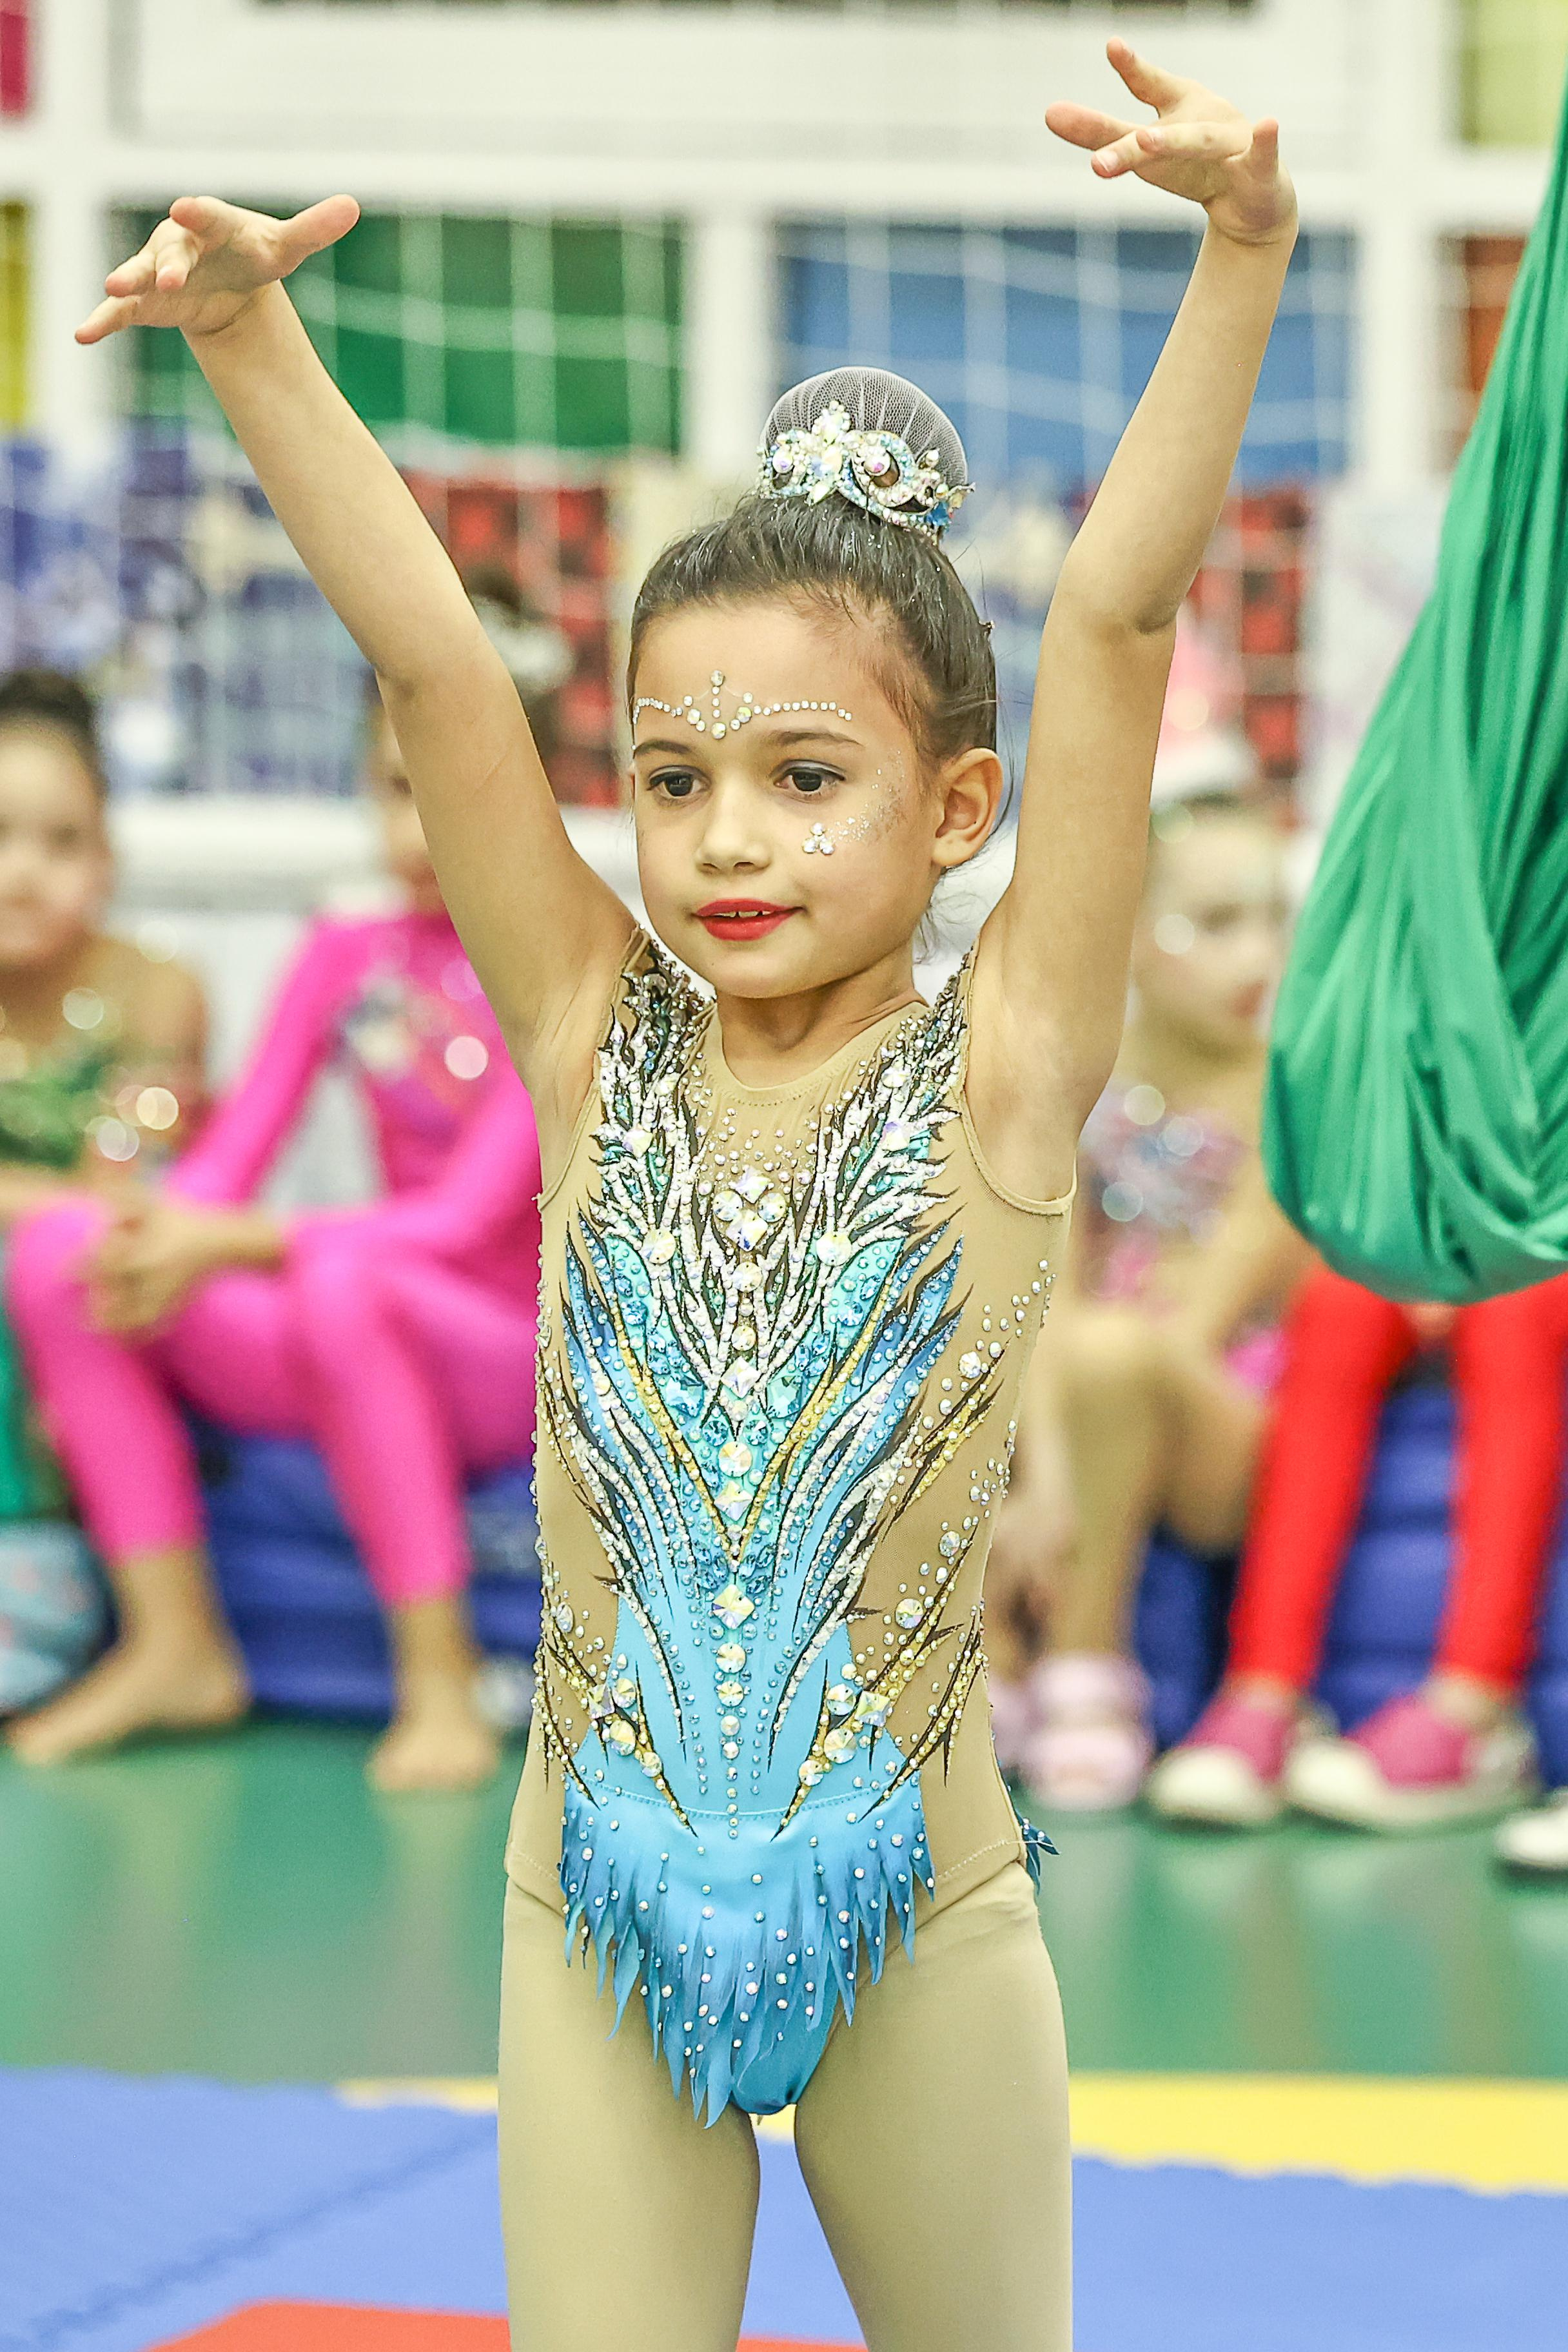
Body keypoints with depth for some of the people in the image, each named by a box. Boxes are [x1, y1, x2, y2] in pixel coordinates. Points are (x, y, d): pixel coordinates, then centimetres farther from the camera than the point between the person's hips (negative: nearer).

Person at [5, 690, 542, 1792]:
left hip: (516, 1368, -6)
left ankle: (441, 1682, -28)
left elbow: (468, 1219, -17)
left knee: (340, 1278, -39)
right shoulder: (344, 958, 9)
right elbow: (229, 1161, 5)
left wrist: (238, 1243, -26)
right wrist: (159, 1236, -17)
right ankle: (174, 1643, -11)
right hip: (360, 1345, 6)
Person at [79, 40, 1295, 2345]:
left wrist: (1242, 256, -23)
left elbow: (1112, 622, -16)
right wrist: (252, 340, -18)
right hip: (601, 1906, 2)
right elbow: (435, 669, -9)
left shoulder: (996, 1071, -7)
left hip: (921, 1912, -1)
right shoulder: (598, 1050, -1)